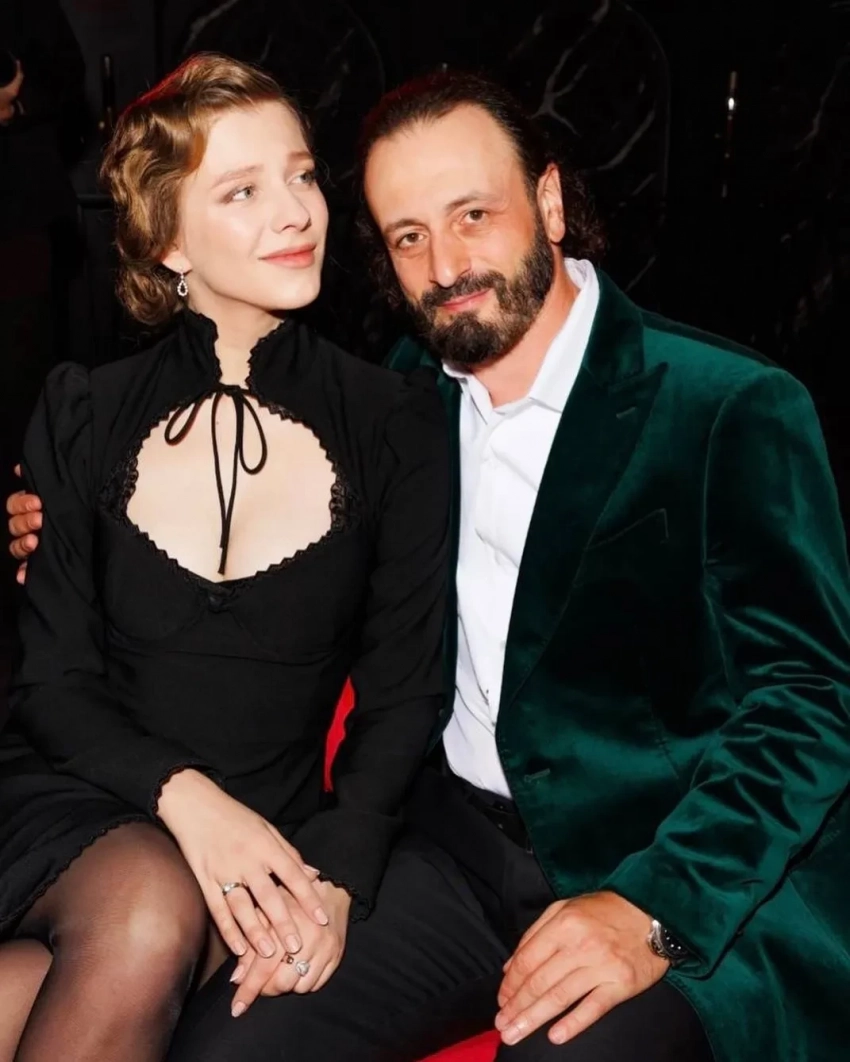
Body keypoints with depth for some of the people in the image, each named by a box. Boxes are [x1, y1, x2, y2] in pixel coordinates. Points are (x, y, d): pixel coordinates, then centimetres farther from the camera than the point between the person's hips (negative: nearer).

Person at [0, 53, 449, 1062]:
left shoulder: (394, 421, -2)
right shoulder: (82, 414, 1)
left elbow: (402, 687, -1)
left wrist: (338, 876, -17)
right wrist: (183, 795, -19)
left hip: (270, 824, 0)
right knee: (146, 912, -32)